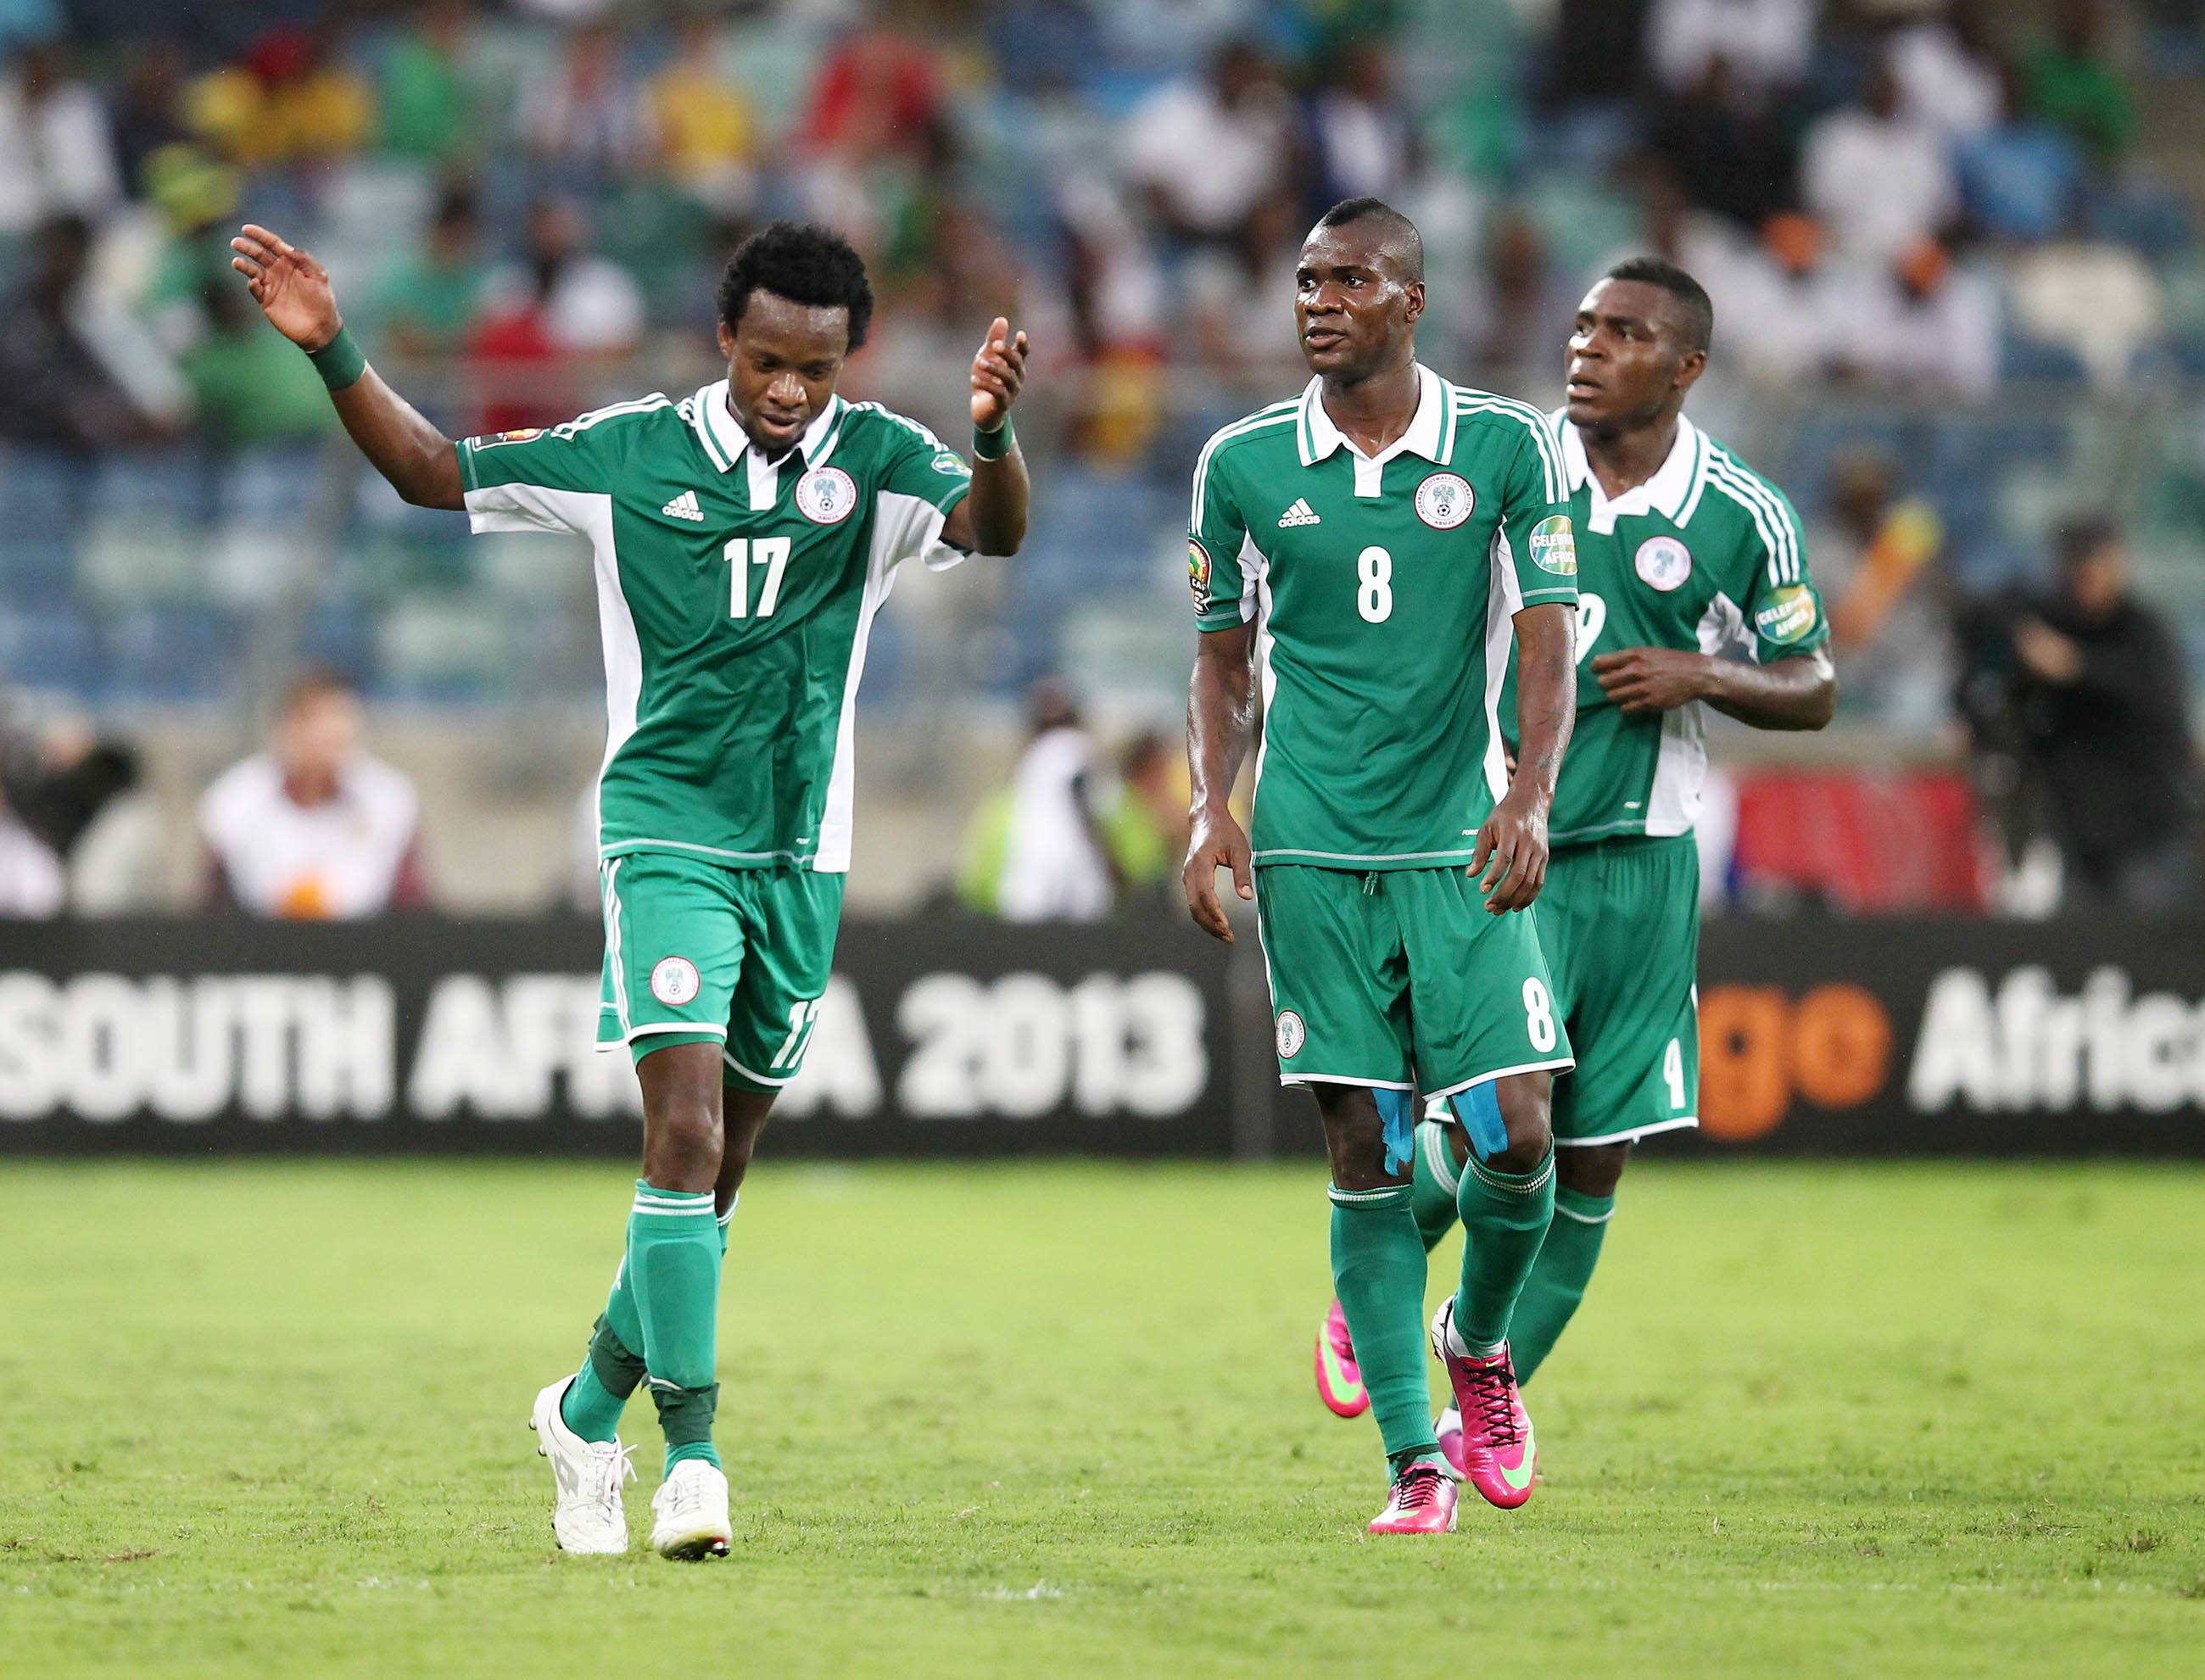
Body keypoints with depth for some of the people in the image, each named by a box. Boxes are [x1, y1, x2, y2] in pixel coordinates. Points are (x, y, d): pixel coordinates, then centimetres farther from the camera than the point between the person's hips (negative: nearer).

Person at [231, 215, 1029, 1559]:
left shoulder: (877, 462, -1)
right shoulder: (632, 453, -2)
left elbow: (996, 529, -19)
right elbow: (432, 471, 6)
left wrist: (995, 431, -40)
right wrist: (335, 354, -6)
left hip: (803, 854, 3)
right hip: (667, 831, -3)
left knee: (721, 1163, 11)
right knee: (686, 1130, -19)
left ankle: (590, 1409, 30)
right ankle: (692, 1448, -20)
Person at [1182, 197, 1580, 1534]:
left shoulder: (1508, 448, 1)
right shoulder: (1242, 464, 5)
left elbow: (1549, 644, -1)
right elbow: (1227, 663, 13)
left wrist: (1530, 796, -16)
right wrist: (1214, 809, -1)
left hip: (1464, 847, -1)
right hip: (1313, 855, 1)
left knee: (1519, 1134, -8)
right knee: (1365, 1151, -2)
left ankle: (1478, 1344, 24)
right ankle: (1416, 1462, 3)